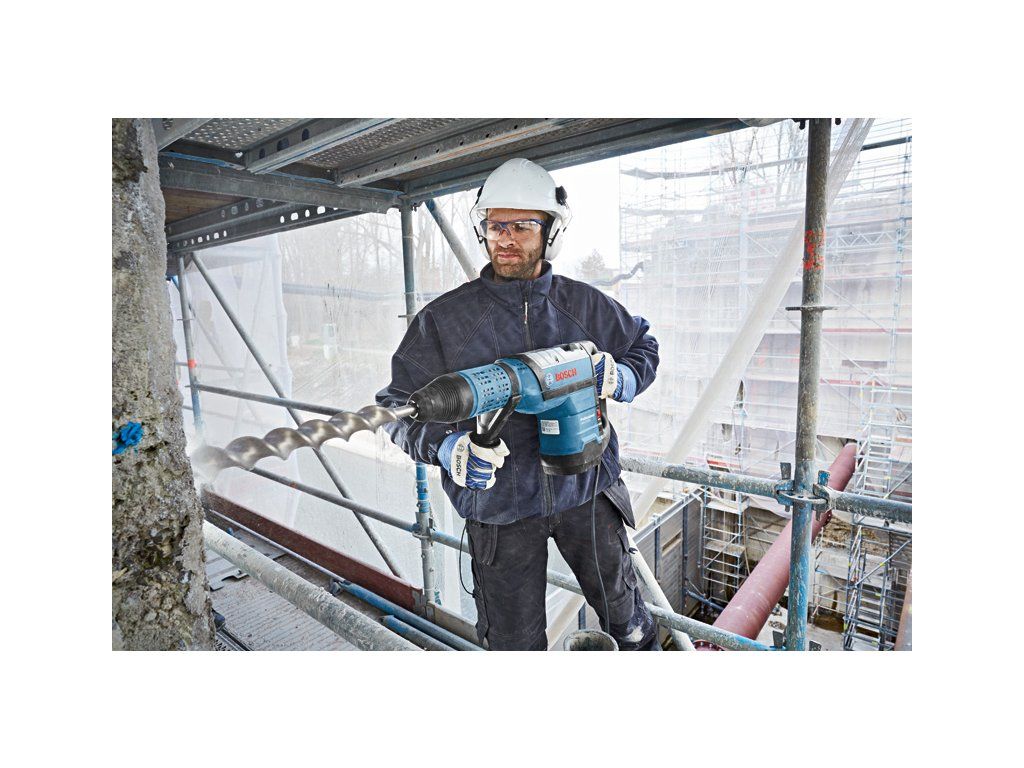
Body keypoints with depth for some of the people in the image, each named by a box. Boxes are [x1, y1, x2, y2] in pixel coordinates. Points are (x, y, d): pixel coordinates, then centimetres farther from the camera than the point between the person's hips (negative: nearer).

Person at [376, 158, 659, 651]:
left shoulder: (586, 304, 1)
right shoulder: (444, 318, -6)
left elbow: (644, 347, 16)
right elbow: (400, 404, -5)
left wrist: (620, 379, -7)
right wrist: (447, 448, -24)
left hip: (585, 488, 2)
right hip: (498, 505, -1)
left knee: (623, 606, 21)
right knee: (515, 643, 13)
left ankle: (645, 651, 52)